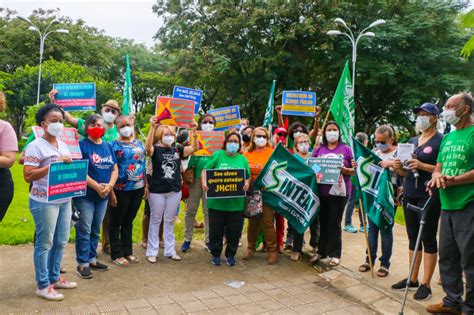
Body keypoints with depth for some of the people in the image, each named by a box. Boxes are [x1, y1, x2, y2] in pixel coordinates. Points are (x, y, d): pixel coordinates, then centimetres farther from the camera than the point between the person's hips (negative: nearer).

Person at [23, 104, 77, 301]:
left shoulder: (63, 145, 15)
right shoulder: (36, 146, -10)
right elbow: (28, 176, -16)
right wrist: (53, 165, -22)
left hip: (64, 200, 8)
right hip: (44, 201, -8)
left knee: (61, 241, 14)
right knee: (45, 243, 1)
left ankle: (54, 278, 28)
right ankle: (42, 285, 12)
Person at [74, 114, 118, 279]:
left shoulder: (108, 146, 11)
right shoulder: (82, 145, -7)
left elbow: (115, 169, 9)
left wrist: (109, 185, -9)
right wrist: (97, 186, -19)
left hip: (103, 196, 6)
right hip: (85, 195, -6)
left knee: (96, 229, 14)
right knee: (84, 230, -2)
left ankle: (92, 259, 26)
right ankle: (82, 264, 8)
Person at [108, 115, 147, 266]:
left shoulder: (139, 143, 8)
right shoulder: (114, 145, -8)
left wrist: (146, 185, 10)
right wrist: (111, 191, -15)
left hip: (138, 188, 5)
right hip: (121, 189, -5)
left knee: (129, 221, 17)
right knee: (116, 222, 8)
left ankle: (128, 251, 28)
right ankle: (117, 254, 19)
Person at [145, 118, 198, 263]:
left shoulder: (177, 150, 6)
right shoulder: (156, 150, -5)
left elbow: (194, 148, -3)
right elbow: (148, 147, -27)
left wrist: (194, 131, -16)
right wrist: (152, 127, -36)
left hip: (175, 191, 4)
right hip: (157, 191, -4)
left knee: (170, 222, 14)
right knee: (155, 221, 7)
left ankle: (170, 251, 23)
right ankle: (152, 252, 15)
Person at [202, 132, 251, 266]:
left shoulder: (243, 159, 10)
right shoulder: (218, 155, 3)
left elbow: (248, 177, 13)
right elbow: (205, 170, 1)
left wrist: (247, 183, -9)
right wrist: (204, 183, -16)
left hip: (236, 203, 2)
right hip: (217, 201, -1)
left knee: (234, 231, 9)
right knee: (216, 230, 9)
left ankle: (230, 255, 28)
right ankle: (215, 254, 28)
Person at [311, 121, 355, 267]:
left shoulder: (346, 149, 3)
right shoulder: (318, 149, 10)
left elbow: (354, 170, 2)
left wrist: (344, 169, -17)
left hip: (339, 191, -2)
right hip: (322, 190, 3)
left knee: (334, 223, 2)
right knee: (323, 221, 10)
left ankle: (335, 253, 12)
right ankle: (321, 251, 22)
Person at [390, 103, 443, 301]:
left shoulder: (441, 140, -5)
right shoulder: (412, 141, 15)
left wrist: (422, 165, -22)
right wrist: (399, 167, -4)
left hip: (429, 197, -6)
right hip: (409, 195, 7)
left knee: (428, 238, 1)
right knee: (413, 237, 12)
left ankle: (426, 284, 9)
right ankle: (413, 279, 22)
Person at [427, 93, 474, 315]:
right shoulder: (448, 137, 17)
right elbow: (438, 167, 18)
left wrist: (454, 180, -19)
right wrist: (437, 176, -4)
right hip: (447, 206, 8)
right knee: (447, 257, 15)